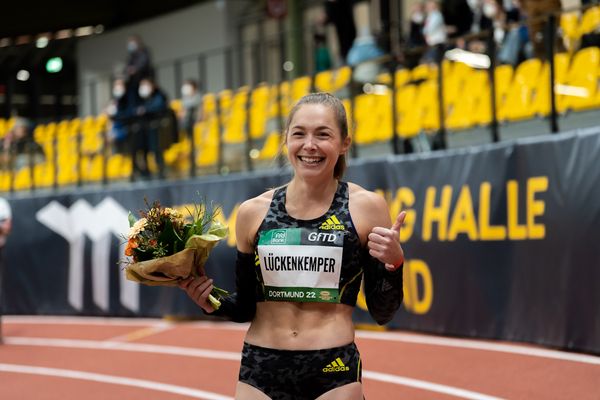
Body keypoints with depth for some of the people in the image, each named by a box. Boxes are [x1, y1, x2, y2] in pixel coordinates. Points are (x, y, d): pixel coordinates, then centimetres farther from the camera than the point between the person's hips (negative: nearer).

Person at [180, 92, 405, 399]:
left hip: (334, 372, -2)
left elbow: (382, 313, 0)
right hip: (260, 369, 2)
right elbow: (246, 308, 12)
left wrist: (394, 263, -16)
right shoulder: (253, 212, 2)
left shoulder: (366, 207, -4)